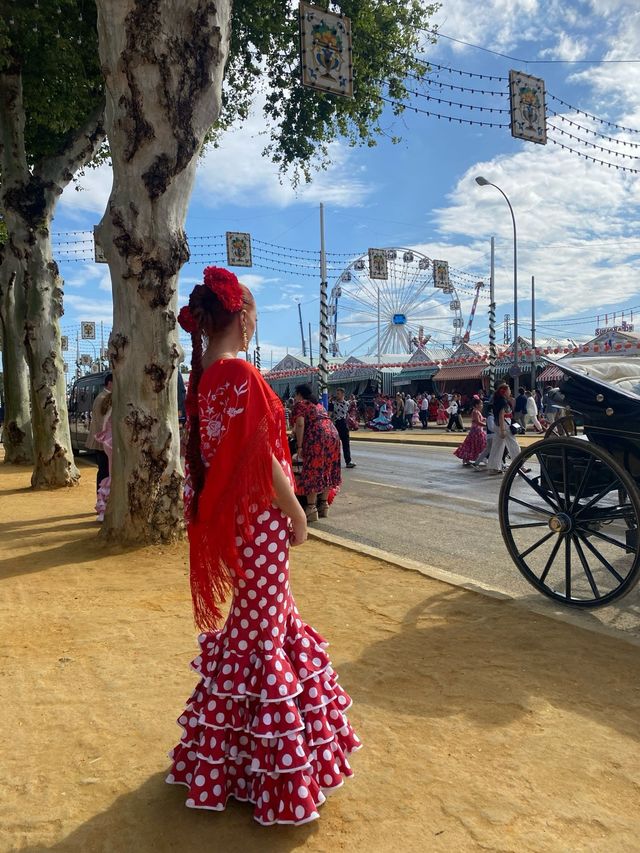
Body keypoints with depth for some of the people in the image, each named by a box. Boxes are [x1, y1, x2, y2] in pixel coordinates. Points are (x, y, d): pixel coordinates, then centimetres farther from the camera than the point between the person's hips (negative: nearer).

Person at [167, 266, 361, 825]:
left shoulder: (203, 375, 6)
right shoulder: (241, 374, -20)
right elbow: (263, 458, -21)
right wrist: (298, 514, -9)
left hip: (228, 514, 8)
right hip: (261, 514, -8)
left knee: (260, 614, 23)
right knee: (262, 627, 5)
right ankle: (270, 763, 25)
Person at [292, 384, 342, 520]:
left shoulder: (300, 404, 6)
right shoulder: (318, 404, 28)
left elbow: (300, 424, -8)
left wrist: (299, 446, -9)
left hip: (316, 437, -7)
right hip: (333, 434, 7)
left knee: (312, 472, -3)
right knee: (326, 471, 13)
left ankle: (311, 509, -5)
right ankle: (324, 505, 18)